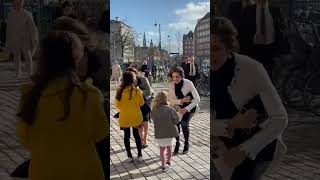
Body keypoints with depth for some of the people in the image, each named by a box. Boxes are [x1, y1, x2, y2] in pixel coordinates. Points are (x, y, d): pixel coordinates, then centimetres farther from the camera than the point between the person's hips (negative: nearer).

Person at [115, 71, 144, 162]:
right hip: (136, 117, 0)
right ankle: (139, 155, 20)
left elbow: (117, 105, -2)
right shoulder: (137, 91, -15)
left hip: (124, 117, 0)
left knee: (126, 136, 13)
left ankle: (129, 156, 19)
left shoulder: (120, 91, -13)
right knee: (136, 135, 16)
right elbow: (141, 103, -3)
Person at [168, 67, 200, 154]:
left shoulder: (188, 83, -24)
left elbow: (197, 99, -23)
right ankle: (177, 143, 4)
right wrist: (181, 101, -30)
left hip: (190, 106, -3)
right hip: (179, 106, 3)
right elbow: (170, 100, -14)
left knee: (184, 123, -20)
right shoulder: (171, 85, -14)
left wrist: (186, 109, -30)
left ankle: (186, 144, 3)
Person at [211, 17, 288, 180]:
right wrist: (231, 124, -30)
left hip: (260, 141, -3)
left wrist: (245, 150, -29)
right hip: (227, 141, 3)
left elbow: (280, 118, -24)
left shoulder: (252, 68, -27)